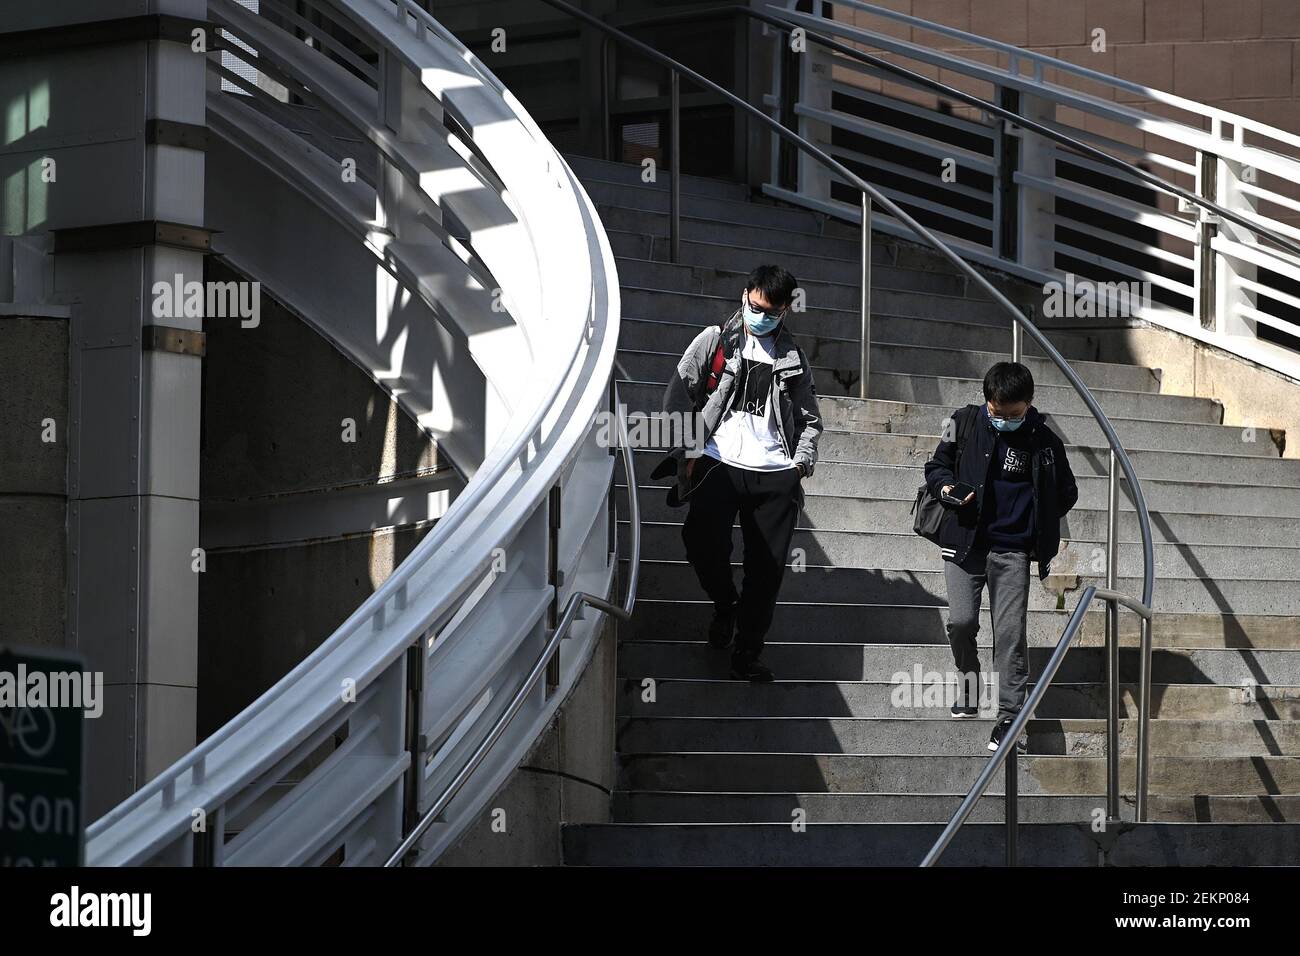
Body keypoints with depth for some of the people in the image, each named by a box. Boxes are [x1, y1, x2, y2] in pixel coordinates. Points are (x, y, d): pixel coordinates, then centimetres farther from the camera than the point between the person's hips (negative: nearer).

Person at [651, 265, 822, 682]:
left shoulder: (794, 358, 17)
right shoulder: (715, 341, 10)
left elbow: (810, 419, 23)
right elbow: (678, 396, 6)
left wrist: (801, 463, 7)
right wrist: (686, 452, -3)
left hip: (775, 474, 2)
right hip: (720, 463, -2)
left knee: (767, 567, -4)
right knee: (702, 538, -25)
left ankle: (746, 655, 7)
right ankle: (724, 604, 4)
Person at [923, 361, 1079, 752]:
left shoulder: (1044, 440, -1)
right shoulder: (966, 423, 1)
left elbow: (1066, 492, 12)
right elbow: (936, 466, 12)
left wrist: (1037, 521, 2)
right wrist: (946, 488, -8)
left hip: (1012, 549, -1)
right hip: (965, 543, 1)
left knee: (1010, 633, -5)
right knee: (961, 621, -9)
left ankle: (1009, 717, -3)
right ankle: (968, 678, 21)